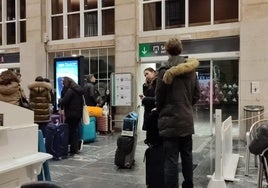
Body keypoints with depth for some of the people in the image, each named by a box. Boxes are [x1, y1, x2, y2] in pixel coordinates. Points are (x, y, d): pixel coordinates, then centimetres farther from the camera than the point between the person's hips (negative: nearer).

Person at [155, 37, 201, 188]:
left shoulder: (165, 70, -13)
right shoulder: (191, 69, 4)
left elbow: (159, 97, -7)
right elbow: (197, 94, 7)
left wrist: (160, 111, 11)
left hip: (171, 120, -6)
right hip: (187, 119, 6)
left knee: (171, 159, -1)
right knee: (187, 155, 19)